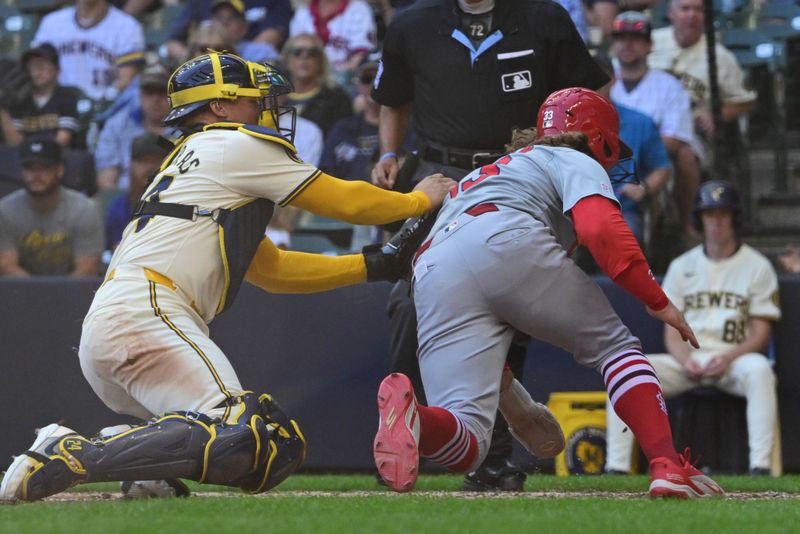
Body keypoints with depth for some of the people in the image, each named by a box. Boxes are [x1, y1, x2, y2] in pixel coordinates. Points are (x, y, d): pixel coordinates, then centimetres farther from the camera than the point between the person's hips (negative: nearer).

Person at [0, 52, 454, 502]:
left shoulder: (188, 161, 34)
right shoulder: (236, 145, 6)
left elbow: (273, 270, 35)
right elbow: (345, 201, 10)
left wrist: (375, 266, 33)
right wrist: (420, 200, 27)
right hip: (144, 313, -9)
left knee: (280, 450, 5)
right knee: (236, 437, -28)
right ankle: (68, 455, -29)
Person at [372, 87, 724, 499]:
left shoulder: (477, 177, 46)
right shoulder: (576, 162, 24)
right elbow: (600, 229, 1)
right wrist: (657, 301, 6)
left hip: (430, 278, 5)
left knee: (465, 444, -6)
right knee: (615, 345, 15)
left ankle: (407, 413, -39)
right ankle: (667, 466, -4)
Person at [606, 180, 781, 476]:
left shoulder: (757, 266, 5)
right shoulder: (681, 267, 15)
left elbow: (761, 335, 0)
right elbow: (671, 332, 11)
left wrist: (728, 359, -19)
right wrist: (686, 362, -12)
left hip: (734, 360, -3)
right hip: (686, 360, 3)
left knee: (758, 368, -38)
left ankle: (760, 466, -43)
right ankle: (617, 467, -27)